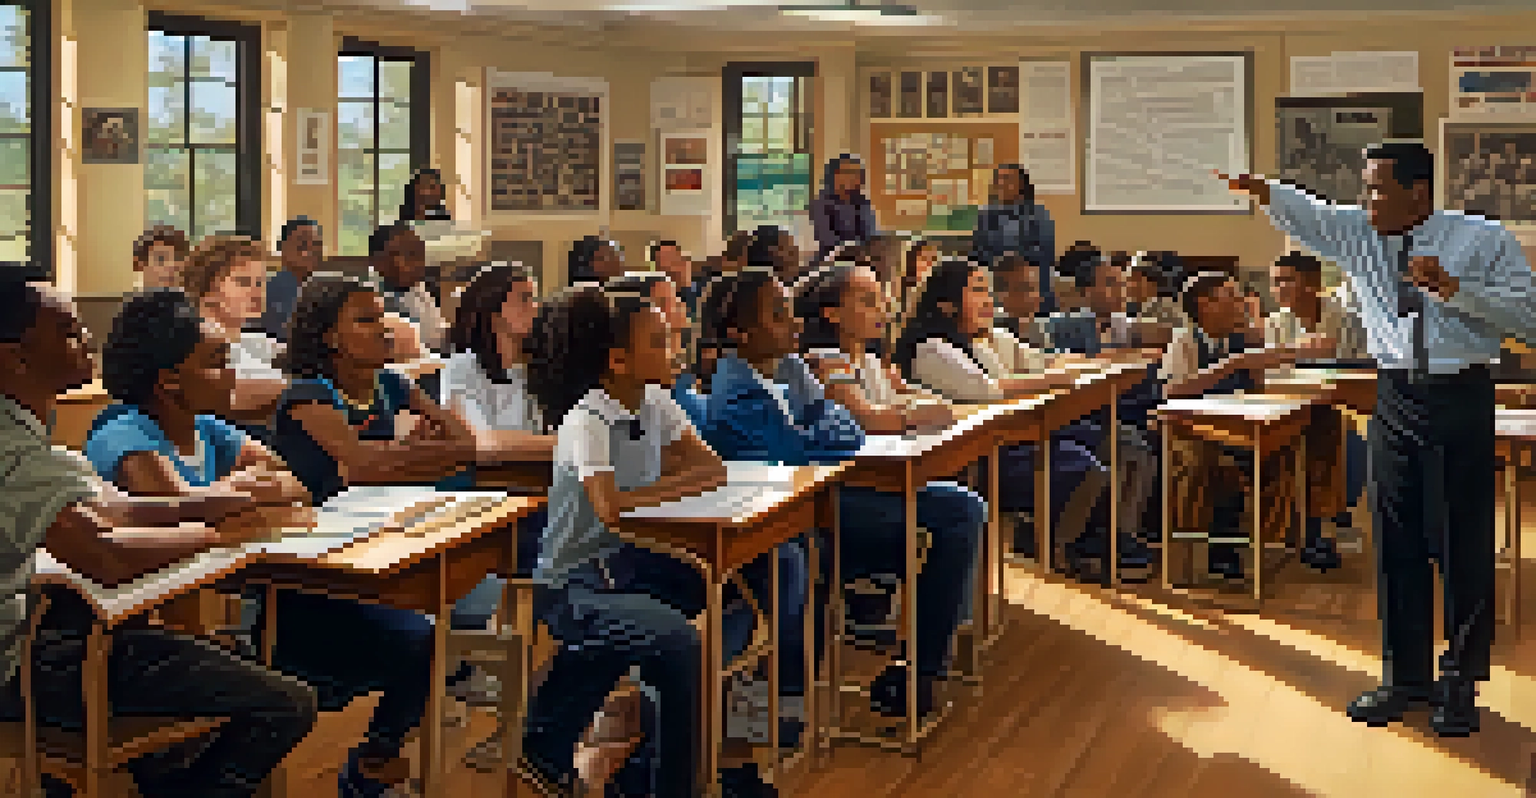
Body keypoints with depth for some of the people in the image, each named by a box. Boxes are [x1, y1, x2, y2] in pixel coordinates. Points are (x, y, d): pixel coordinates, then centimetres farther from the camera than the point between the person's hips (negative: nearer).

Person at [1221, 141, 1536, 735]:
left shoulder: (1484, 241, -2)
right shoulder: (1358, 235, 7)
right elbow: (1307, 215, -9)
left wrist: (1454, 288, -19)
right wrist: (1264, 192, -29)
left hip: (1462, 402, -4)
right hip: (1395, 401, 4)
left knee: (1462, 546, 1)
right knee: (1396, 543, 9)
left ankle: (1461, 683, 14)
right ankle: (1404, 675, 23)